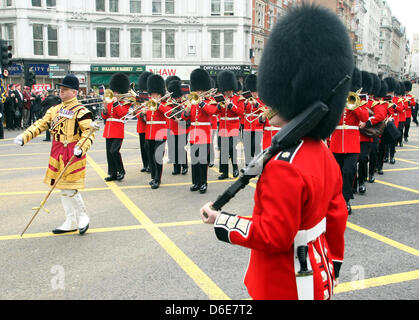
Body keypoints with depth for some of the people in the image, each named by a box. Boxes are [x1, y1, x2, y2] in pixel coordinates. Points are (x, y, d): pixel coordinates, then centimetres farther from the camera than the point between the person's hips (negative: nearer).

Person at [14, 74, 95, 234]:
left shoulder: (81, 111, -11)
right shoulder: (55, 109, 11)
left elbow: (89, 132, -15)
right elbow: (41, 124, 6)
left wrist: (81, 148, -31)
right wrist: (24, 136, -7)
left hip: (72, 154, -7)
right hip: (57, 153, 8)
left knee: (69, 188, -7)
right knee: (63, 189, 12)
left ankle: (83, 217, 15)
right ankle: (71, 222, 24)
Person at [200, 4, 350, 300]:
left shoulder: (284, 166, -29)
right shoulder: (325, 155, 0)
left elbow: (273, 236, -27)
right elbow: (337, 218, 9)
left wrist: (221, 221, -17)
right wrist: (333, 265, 20)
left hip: (287, 288, -8)